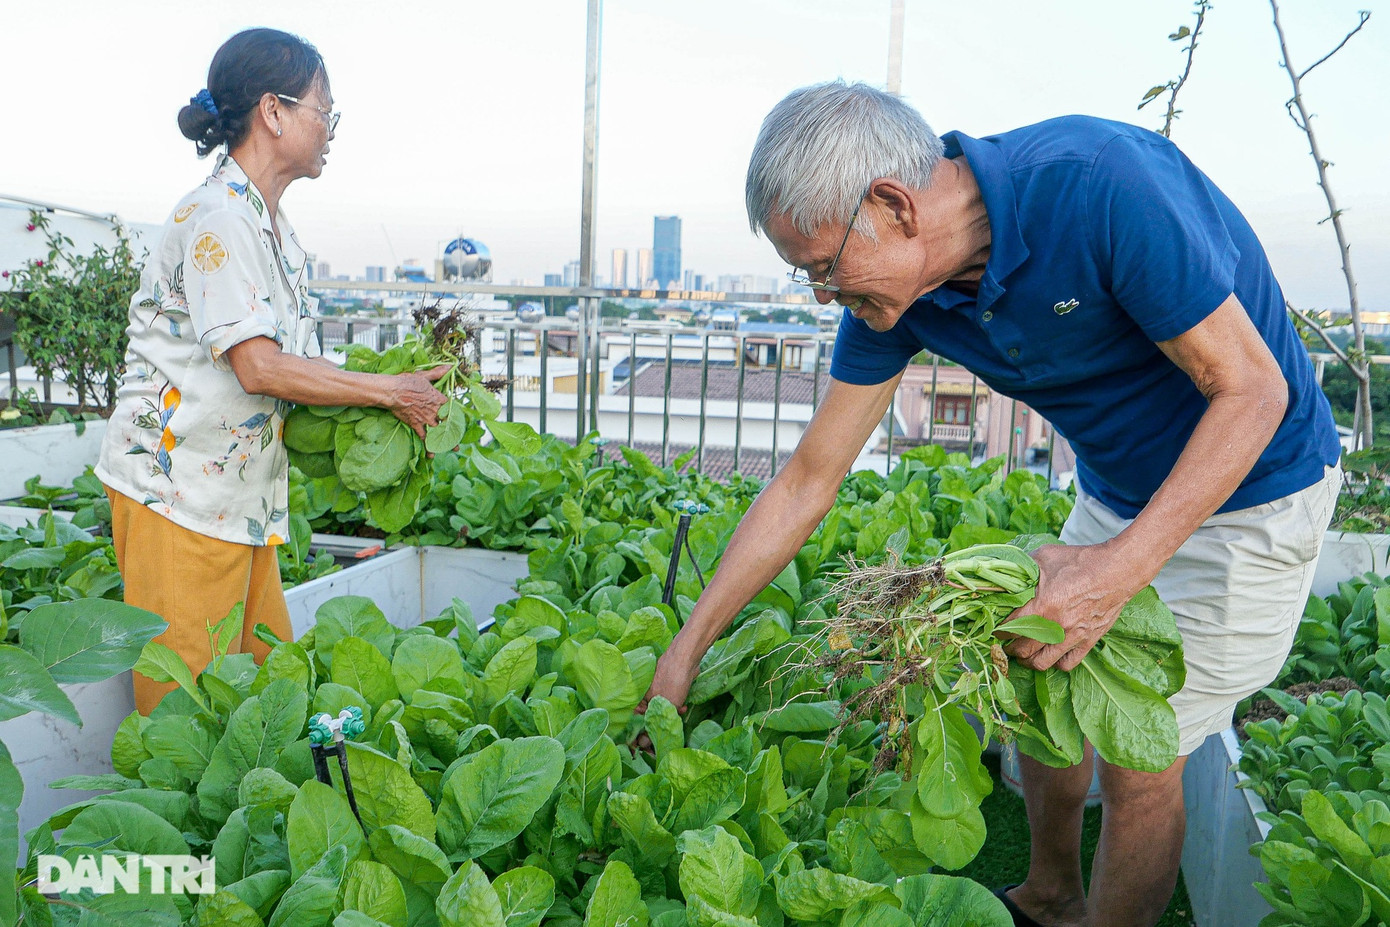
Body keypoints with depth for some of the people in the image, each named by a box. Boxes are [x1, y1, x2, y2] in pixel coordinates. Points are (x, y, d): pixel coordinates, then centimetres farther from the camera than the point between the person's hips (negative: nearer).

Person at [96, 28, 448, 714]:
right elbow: (259, 367, -23)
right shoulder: (216, 219, -16)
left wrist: (407, 403, 2)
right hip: (176, 491, -9)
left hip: (245, 496, 9)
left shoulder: (277, 232, 14)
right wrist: (391, 391, -16)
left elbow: (299, 366, 14)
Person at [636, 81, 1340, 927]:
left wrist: (1122, 567, -36)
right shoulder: (890, 292, -13)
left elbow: (1252, 389, -25)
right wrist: (689, 648, -5)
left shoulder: (1102, 183, -33)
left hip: (1249, 486, -6)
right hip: (1115, 491, 6)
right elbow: (808, 481, -7)